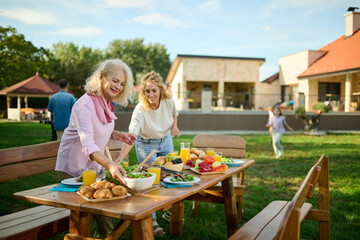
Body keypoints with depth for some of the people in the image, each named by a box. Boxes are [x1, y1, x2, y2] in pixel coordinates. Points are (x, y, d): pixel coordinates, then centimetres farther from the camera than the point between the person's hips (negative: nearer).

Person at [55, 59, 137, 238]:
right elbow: (88, 145, -38)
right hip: (75, 166, -7)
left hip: (95, 165, 7)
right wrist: (110, 165, -52)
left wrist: (118, 135, 0)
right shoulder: (85, 104, -26)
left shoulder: (107, 103, 1)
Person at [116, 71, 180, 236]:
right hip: (146, 144, -4)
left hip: (166, 141, 4)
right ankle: (152, 220, 13)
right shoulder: (140, 110, -32)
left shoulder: (169, 102, -18)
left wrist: (175, 126, -10)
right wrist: (120, 158, -55)